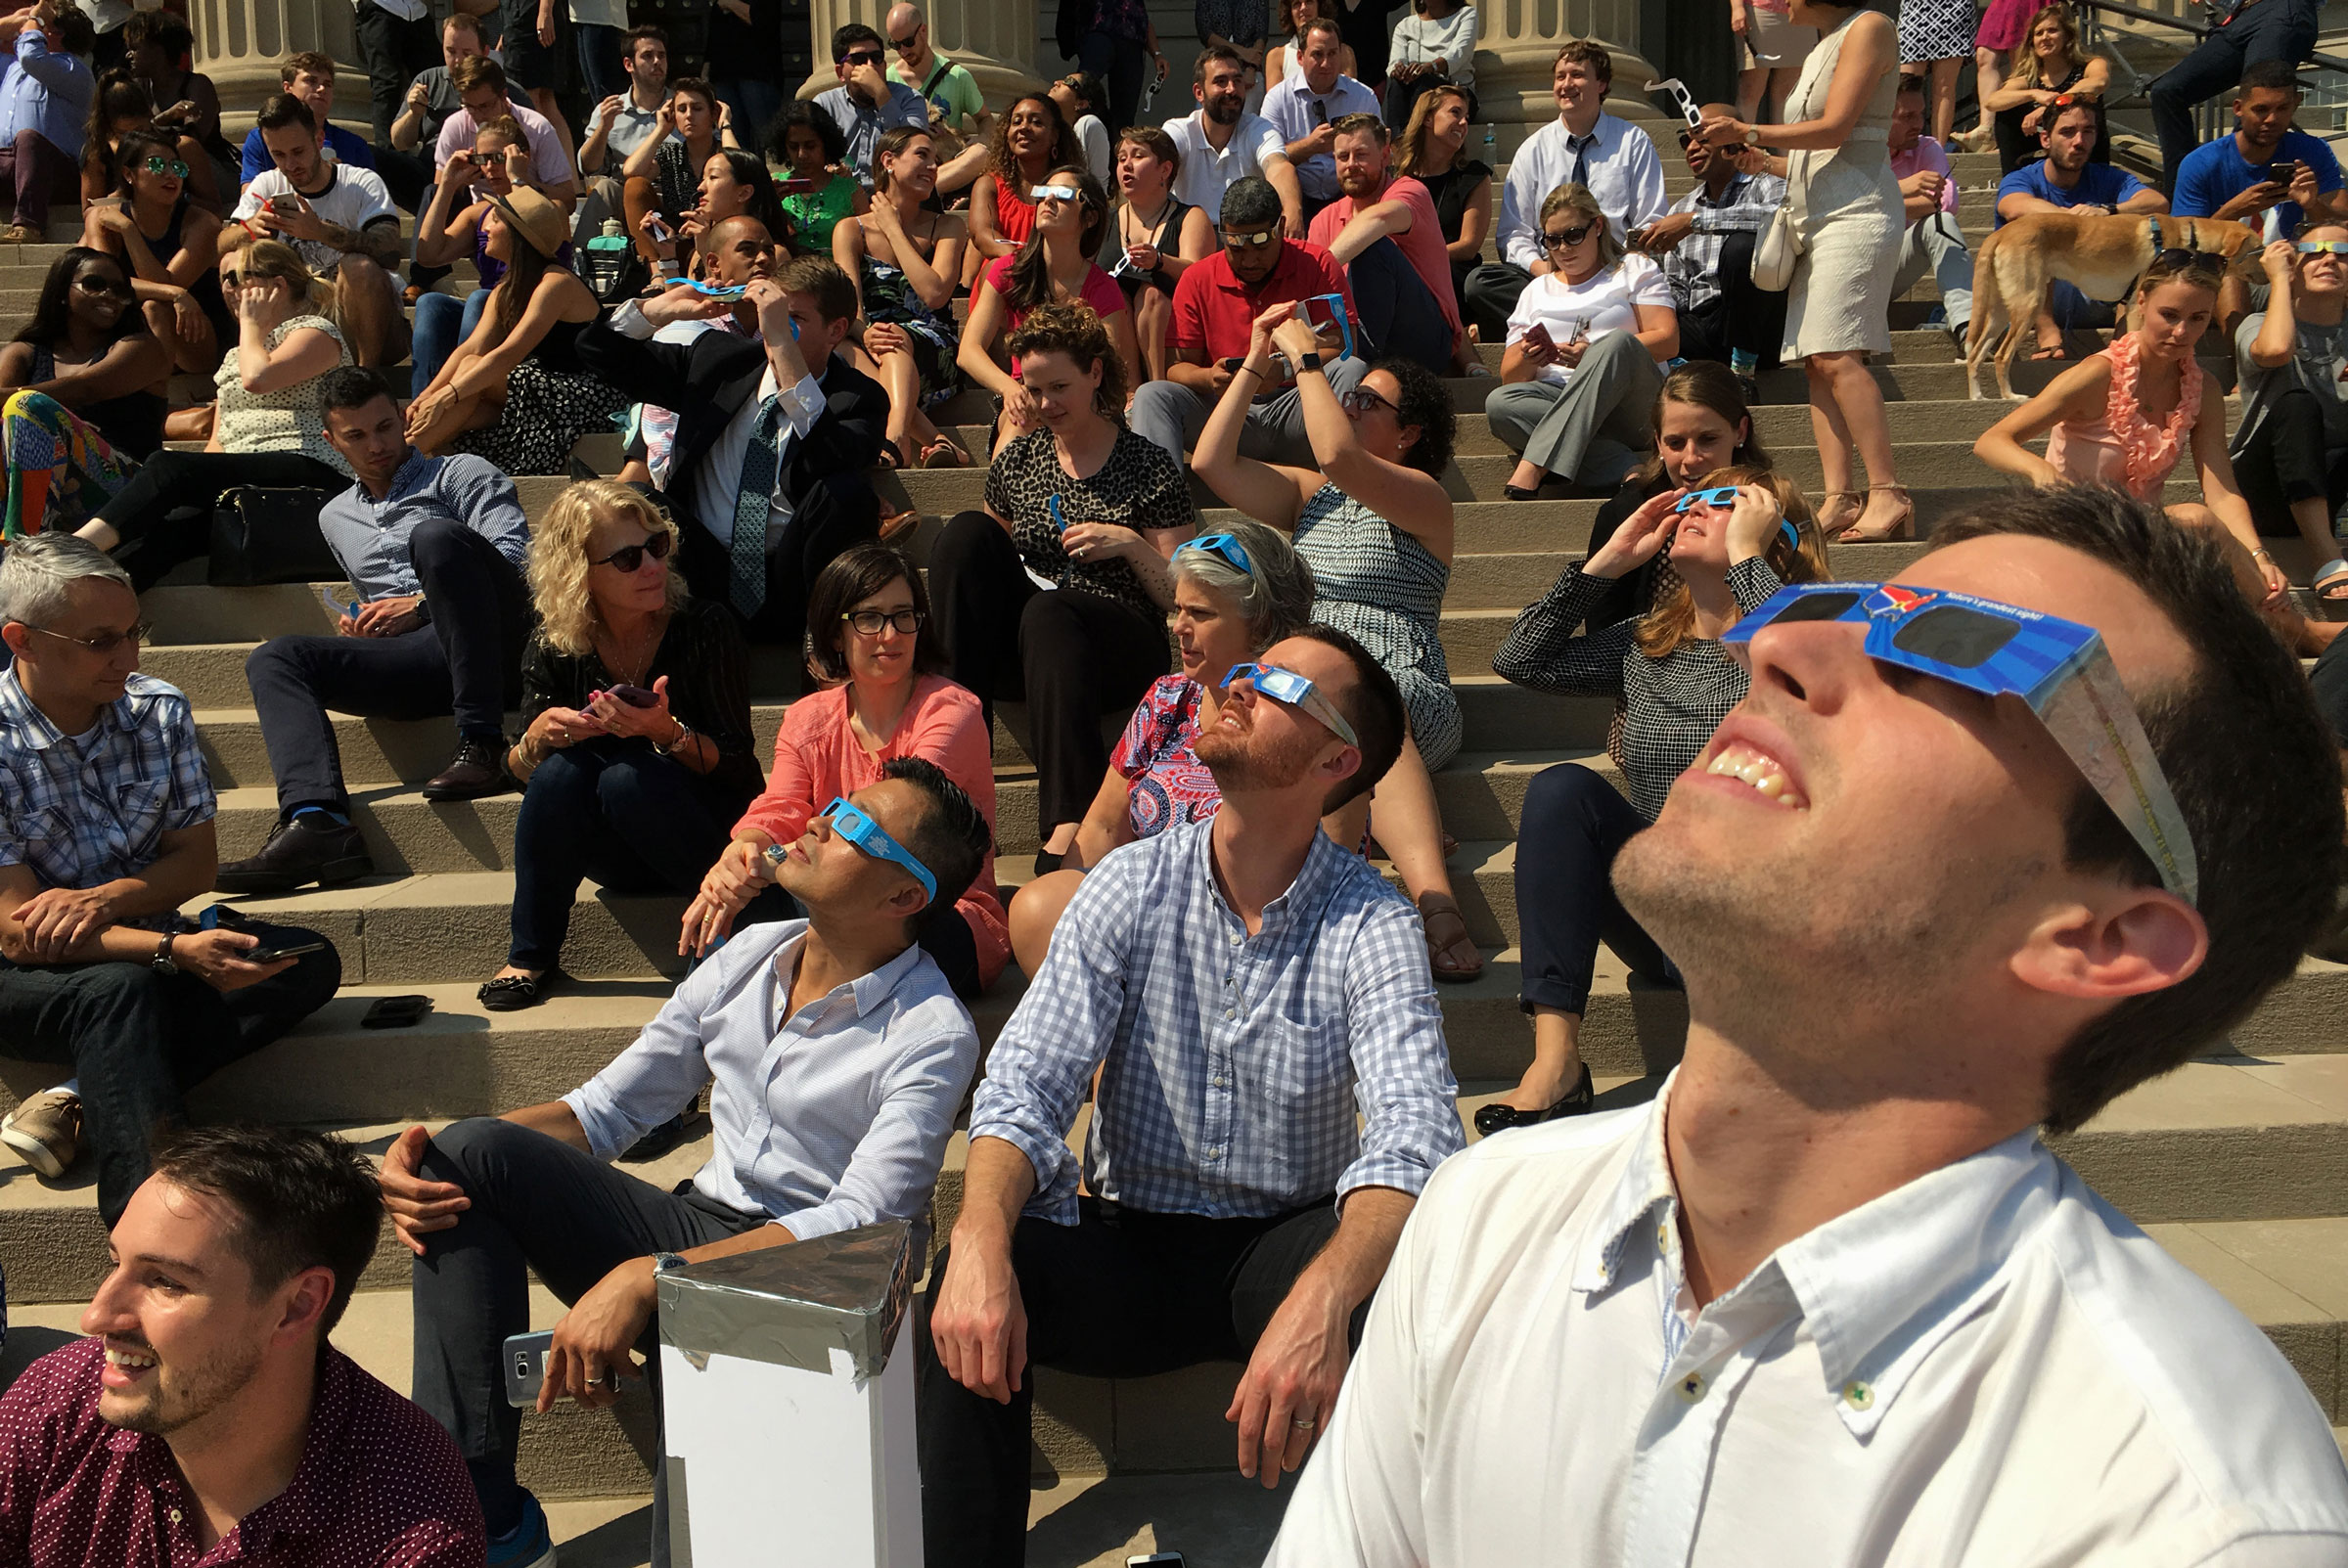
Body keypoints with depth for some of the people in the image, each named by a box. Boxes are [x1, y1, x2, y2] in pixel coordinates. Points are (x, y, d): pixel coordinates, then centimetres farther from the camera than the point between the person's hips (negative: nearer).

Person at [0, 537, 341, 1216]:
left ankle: (76, 1105, -25)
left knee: (310, 961, -18)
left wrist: (103, 898, -19)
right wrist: (174, 951, -32)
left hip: (150, 955, 5)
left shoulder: (160, 711, -1)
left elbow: (194, 860, 3)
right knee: (121, 992, -37)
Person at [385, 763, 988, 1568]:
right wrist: (435, 1154, -6)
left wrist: (648, 1278, -30)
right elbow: (605, 1110, 12)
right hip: (695, 1227, 7)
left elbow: (862, 1225, -22)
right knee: (470, 1154, -14)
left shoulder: (931, 1036, -12)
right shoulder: (749, 957, 8)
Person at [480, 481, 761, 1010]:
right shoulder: (554, 646, -5)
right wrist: (537, 739, -24)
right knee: (563, 767, -26)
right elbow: (518, 770, -1)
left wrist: (668, 732, -34)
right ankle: (530, 959, -12)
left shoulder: (705, 628, -14)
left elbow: (735, 763, -14)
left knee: (627, 776, -31)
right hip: (620, 863, 3)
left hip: (711, 837, -3)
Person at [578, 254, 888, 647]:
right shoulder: (718, 357, 11)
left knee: (848, 491, -30)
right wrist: (661, 308, -4)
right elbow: (599, 352, 17)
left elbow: (834, 461, -26)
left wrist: (781, 341, -29)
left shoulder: (860, 400, -1)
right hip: (703, 581, 2)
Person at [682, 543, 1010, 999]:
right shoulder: (807, 720, 10)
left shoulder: (951, 709, -9)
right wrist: (741, 854, -34)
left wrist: (778, 862, -41)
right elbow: (779, 812, -7)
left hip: (949, 922, -4)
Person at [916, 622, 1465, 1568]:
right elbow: (1025, 1087, -9)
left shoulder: (1371, 922, -10)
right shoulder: (1133, 886, -3)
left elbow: (1413, 1135, -25)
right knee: (964, 1299, -27)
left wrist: (1323, 1295, -46)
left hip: (1283, 1247, -1)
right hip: (1125, 1247, 2)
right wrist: (980, 1242, -32)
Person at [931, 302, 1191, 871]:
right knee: (966, 532, -20)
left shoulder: (1149, 469, 3)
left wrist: (1131, 544, -15)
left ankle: (1072, 821, -49)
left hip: (1122, 649, -4)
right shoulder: (1017, 459, 15)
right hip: (1022, 653, 4)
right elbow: (983, 565, 25)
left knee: (1047, 612, -38)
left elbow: (1181, 596, 1)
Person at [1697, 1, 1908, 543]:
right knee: (1817, 362, -3)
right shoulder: (1820, 50, 24)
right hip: (1816, 218, 9)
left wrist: (1745, 131, -8)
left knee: (1837, 356, -21)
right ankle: (1840, 499, -9)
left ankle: (1888, 494, -25)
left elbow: (1834, 129, -12)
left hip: (1857, 213, -9)